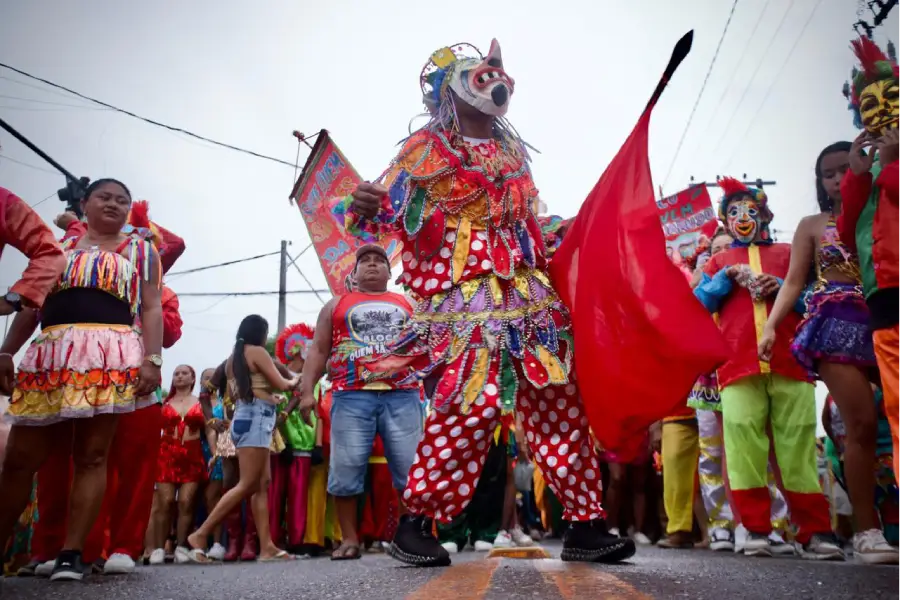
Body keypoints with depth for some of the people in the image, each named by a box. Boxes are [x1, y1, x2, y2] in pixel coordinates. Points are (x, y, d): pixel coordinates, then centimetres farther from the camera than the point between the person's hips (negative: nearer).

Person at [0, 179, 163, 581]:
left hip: (110, 355, -3)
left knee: (92, 457, -5)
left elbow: (151, 308, 6)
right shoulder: (57, 247, 24)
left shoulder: (141, 249, 16)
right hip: (50, 354, 3)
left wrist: (152, 358, -8)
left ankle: (71, 554, -2)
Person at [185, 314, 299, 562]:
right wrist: (294, 382, 16)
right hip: (256, 418, -9)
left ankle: (267, 546, -2)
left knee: (263, 484, 3)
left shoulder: (232, 359, 19)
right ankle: (200, 534, -11)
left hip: (244, 417, 9)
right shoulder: (257, 352, -5)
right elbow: (281, 385, -6)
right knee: (248, 485, -11)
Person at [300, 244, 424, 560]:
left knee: (411, 468, -2)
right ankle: (350, 539, 9)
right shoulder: (337, 305, 18)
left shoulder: (407, 304, 21)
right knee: (346, 469, -2)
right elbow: (318, 351, 13)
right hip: (351, 397, 0)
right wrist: (307, 390, 0)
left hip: (402, 396, 1)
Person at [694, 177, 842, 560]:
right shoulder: (718, 262, 23)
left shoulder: (788, 253, 21)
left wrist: (783, 287, -4)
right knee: (743, 445, -7)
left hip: (790, 360, 0)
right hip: (738, 364, 0)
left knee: (798, 445, -3)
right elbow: (697, 304, 11)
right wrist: (726, 278, -3)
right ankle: (756, 530, -1)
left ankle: (815, 532, 2)